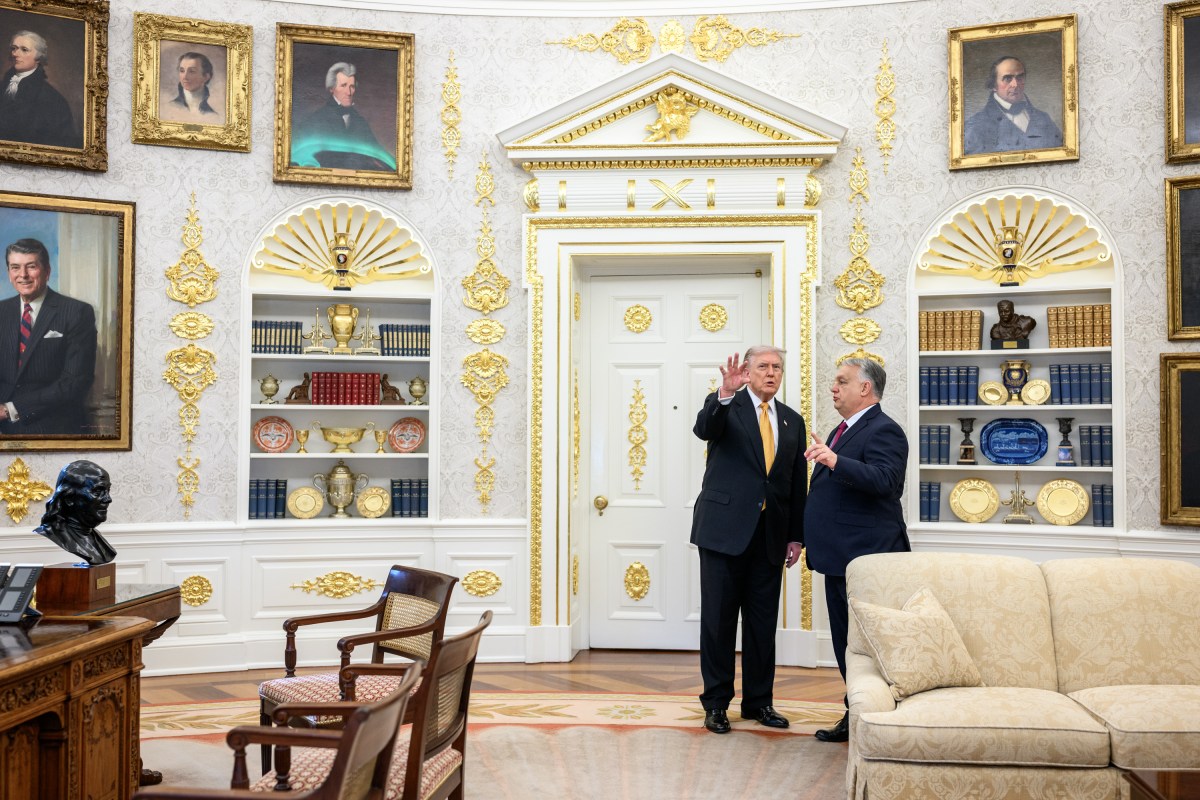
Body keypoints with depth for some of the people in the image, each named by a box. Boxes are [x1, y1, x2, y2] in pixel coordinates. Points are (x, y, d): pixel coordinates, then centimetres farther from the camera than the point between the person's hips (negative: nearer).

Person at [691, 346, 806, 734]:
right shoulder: (725, 406, 0)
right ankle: (716, 702, 13)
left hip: (771, 534, 4)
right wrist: (725, 394, -41)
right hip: (725, 527, -4)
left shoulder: (793, 421, 12)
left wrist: (796, 536, 8)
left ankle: (759, 701, 22)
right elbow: (704, 428, -23)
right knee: (718, 618, 3)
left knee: (763, 621, 10)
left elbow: (798, 483, 12)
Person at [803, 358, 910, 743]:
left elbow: (884, 480, -29)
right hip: (839, 556, 10)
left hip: (866, 556, -10)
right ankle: (856, 718, 24)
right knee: (845, 642, 15)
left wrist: (834, 461, -39)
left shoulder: (883, 431, -13)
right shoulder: (843, 431, 19)